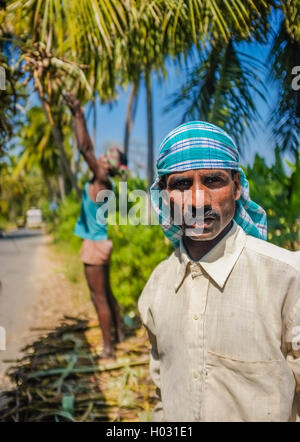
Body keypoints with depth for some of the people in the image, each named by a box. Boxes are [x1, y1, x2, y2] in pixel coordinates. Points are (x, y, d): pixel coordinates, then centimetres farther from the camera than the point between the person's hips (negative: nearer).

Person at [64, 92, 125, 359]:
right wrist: (78, 114, 18)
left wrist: (77, 114, -21)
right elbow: (87, 149, 15)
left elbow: (84, 148, -25)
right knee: (106, 293, 20)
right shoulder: (102, 182, 6)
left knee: (99, 297, -1)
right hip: (100, 243, 9)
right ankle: (119, 334, 33)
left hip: (95, 245, -9)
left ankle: (108, 348, 8)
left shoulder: (102, 182, -16)